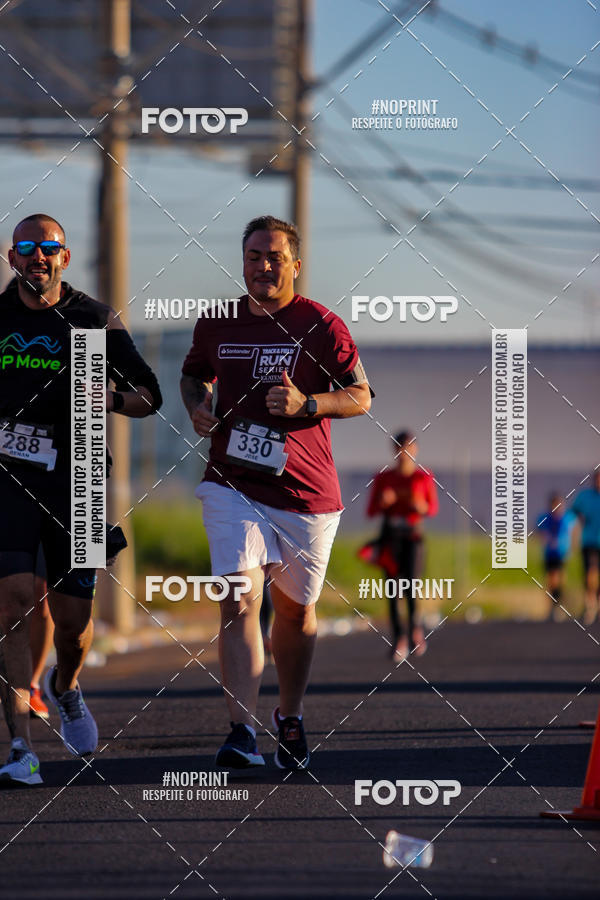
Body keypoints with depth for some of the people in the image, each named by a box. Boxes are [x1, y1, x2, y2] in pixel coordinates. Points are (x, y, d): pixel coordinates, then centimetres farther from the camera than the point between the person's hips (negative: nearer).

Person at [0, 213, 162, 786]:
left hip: (73, 480, 1)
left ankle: (64, 687, 41)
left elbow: (149, 396, 7)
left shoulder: (94, 320, 4)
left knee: (73, 618, 3)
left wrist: (109, 399, -12)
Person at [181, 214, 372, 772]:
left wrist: (305, 404, -17)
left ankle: (290, 717, 36)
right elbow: (194, 375, 24)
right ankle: (242, 732, -22)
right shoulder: (217, 322, 6)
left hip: (307, 493, 0)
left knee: (295, 609, 14)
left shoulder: (321, 326, -3)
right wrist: (197, 406, 2)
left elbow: (360, 396, 0)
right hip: (232, 486, 0)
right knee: (239, 601, -17)